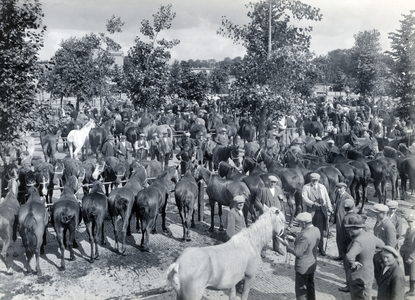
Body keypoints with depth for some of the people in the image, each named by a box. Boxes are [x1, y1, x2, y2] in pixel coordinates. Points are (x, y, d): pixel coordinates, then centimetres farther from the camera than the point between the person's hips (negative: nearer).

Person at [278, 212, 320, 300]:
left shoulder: (304, 235, -31)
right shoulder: (316, 230, -5)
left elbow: (298, 253, -26)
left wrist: (286, 244, -18)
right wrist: (296, 239, 7)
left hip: (303, 267, -8)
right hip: (312, 264, 9)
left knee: (301, 290, 7)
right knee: (310, 287, 25)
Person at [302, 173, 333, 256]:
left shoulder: (322, 187, 14)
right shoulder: (306, 187, 2)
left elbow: (327, 198, 14)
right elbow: (304, 199, -9)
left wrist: (329, 208, 1)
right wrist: (313, 203, -24)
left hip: (321, 211, 2)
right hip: (311, 211, -2)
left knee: (320, 230, 4)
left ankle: (321, 248, 13)